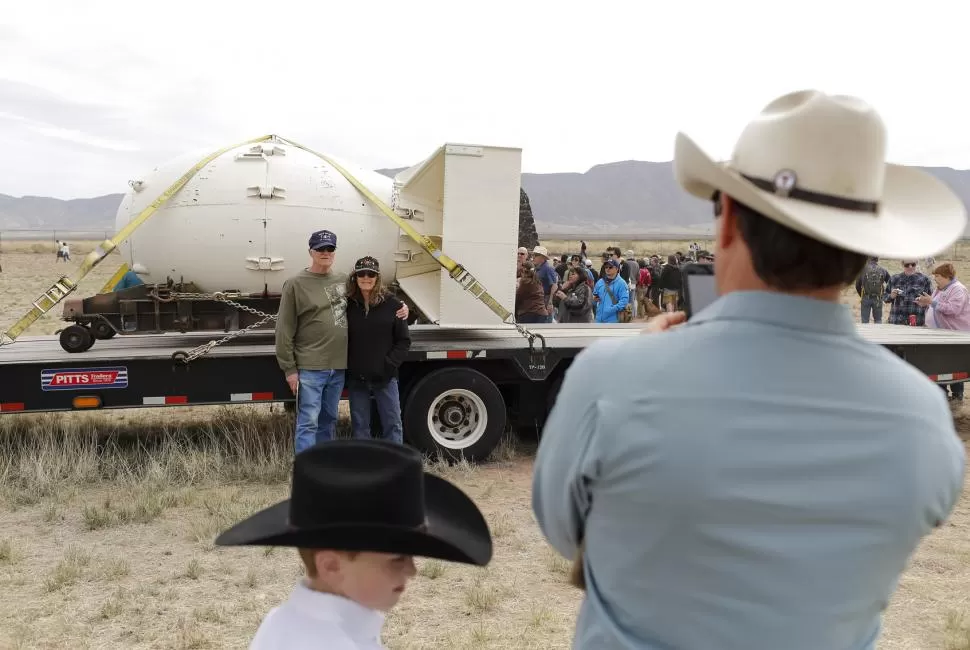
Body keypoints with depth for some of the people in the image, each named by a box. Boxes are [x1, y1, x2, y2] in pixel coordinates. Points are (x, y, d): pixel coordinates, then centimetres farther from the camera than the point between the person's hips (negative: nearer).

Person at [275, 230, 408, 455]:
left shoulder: (344, 280, 10)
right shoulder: (296, 284, -5)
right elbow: (284, 330, -6)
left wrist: (398, 308, 7)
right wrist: (289, 368, -8)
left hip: (338, 367, 6)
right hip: (310, 368, -6)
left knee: (328, 421, 15)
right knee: (308, 422, -6)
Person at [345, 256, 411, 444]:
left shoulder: (392, 305, -2)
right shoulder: (347, 305, 1)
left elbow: (403, 341, 0)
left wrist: (389, 364, -10)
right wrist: (347, 368, -7)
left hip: (385, 378, -1)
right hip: (356, 378, 1)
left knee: (392, 424, 4)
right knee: (359, 426, 10)